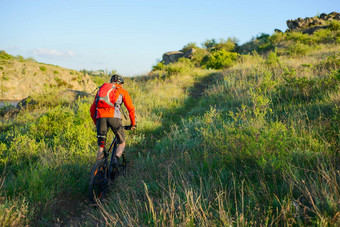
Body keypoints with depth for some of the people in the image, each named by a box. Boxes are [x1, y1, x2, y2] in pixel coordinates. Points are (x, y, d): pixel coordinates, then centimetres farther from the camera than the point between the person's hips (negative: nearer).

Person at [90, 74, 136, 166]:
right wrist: (133, 124, 28)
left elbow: (92, 109, 28)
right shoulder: (122, 91, 23)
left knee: (101, 146, 11)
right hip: (114, 116, -3)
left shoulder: (101, 89, 31)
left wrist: (96, 123, 37)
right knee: (122, 143, 13)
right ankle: (116, 159, -13)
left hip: (100, 116, 3)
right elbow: (131, 108, 18)